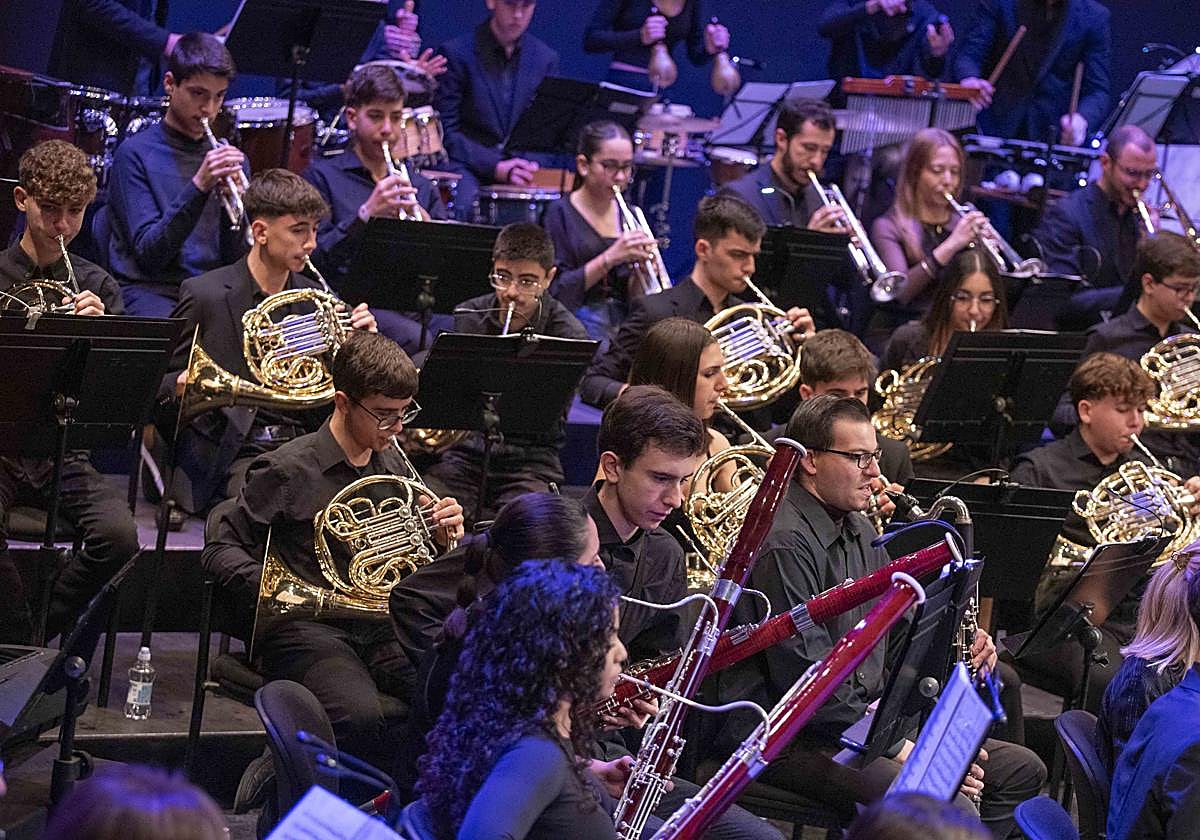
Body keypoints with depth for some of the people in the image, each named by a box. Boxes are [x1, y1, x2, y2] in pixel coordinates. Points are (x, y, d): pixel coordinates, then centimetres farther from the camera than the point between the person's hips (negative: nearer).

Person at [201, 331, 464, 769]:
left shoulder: (393, 467, 17)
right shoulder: (289, 469, -2)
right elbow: (220, 549, -1)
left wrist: (444, 535, 3)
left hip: (383, 628, 5)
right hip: (309, 628, -5)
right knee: (361, 717, -37)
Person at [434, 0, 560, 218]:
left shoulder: (546, 59, 11)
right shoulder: (456, 53, -2)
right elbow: (446, 130, -5)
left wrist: (532, 166, -10)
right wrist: (496, 167, -16)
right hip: (468, 165, -3)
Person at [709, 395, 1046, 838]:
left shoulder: (858, 530, 16)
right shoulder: (784, 544, -18)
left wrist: (961, 650, 4)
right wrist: (900, 749, -21)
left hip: (865, 717, 10)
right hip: (788, 739, -10)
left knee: (1021, 769, 5)